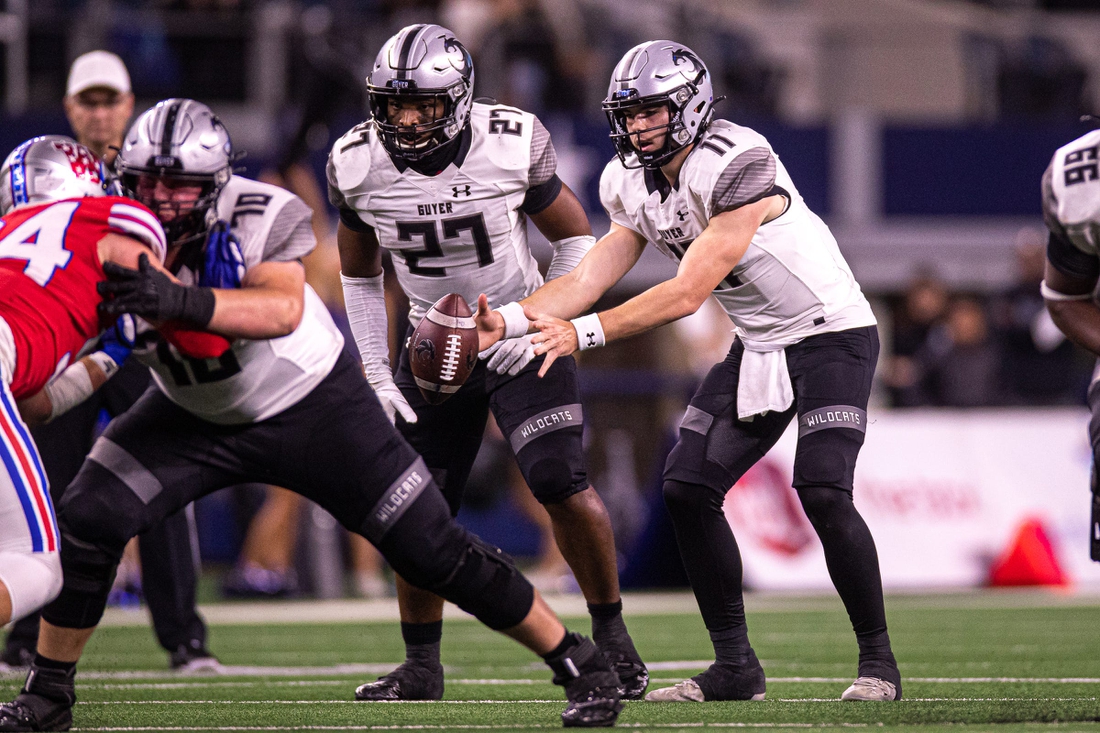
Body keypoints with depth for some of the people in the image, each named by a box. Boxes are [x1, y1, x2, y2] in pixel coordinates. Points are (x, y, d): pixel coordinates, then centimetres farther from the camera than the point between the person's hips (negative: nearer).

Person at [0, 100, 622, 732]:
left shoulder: (260, 217, -28)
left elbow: (282, 310, -45)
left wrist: (181, 301, -60)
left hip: (312, 407, -3)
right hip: (195, 417, 3)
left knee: (432, 549, -4)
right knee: (86, 522, -14)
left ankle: (580, 662, 12)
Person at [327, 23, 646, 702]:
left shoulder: (512, 148, -20)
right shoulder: (359, 167, -11)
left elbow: (576, 242, -3)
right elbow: (360, 278, 6)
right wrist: (379, 376, 1)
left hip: (518, 338, -3)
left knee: (560, 481, -20)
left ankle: (611, 636, -3)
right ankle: (422, 666, 18)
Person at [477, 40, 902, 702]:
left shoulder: (736, 168, -27)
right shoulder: (633, 187, -1)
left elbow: (687, 294, -31)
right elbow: (588, 278, -3)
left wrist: (585, 332, -37)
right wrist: (508, 320, -20)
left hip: (831, 334, -8)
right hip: (758, 347, 8)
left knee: (823, 492, -22)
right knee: (688, 488, -2)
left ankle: (878, 660, -6)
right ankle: (735, 666, 7)